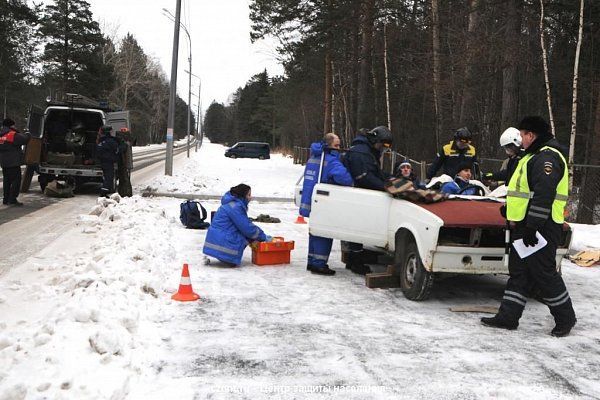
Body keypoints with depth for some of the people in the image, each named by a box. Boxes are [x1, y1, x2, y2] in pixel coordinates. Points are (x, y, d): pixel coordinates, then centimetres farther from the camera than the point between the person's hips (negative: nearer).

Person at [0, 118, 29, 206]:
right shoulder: (13, 135, -13)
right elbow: (25, 139, -15)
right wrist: (21, 134, 6)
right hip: (13, 162, -8)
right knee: (16, 179, -4)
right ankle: (12, 199, -9)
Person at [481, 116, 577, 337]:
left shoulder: (547, 157, -16)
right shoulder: (535, 156, 19)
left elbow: (543, 195, -25)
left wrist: (532, 227, -26)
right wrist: (511, 210, 28)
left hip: (540, 227, -11)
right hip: (525, 225, 11)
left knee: (544, 273, -3)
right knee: (518, 271, 10)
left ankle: (565, 317, 12)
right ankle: (508, 316, 15)